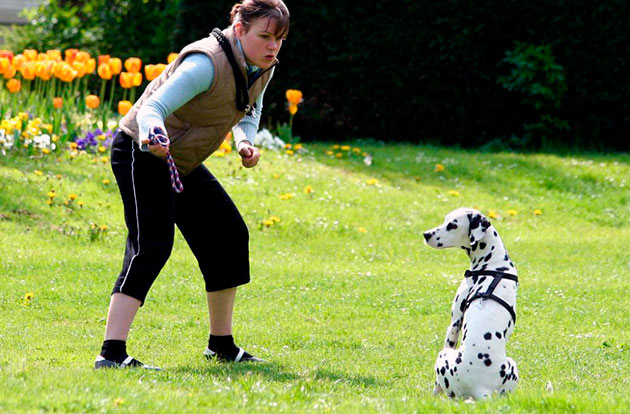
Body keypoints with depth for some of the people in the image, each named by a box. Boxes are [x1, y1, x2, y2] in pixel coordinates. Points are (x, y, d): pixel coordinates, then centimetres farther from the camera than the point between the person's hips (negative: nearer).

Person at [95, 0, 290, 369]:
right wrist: (154, 135, -56)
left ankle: (222, 345, 27)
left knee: (229, 235, 13)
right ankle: (112, 353, -31)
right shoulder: (208, 64, -28)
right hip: (142, 154, -10)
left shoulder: (262, 68, -1)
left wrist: (246, 142, -2)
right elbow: (152, 107, -34)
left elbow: (249, 113, 19)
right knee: (152, 246, -23)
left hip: (182, 163, 10)